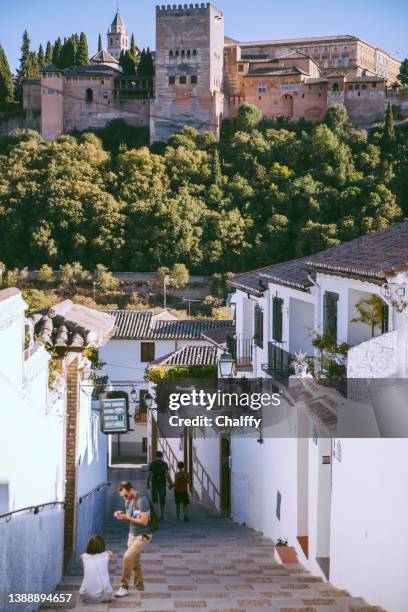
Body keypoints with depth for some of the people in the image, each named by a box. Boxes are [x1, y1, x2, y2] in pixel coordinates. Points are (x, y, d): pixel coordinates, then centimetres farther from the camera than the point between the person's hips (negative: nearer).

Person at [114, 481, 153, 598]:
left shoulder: (142, 501, -20)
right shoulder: (128, 501, 6)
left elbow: (144, 521, -22)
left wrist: (127, 518, -20)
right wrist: (121, 516, -6)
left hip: (143, 536, -8)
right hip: (132, 534, 8)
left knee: (127, 557, -17)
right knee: (135, 560, 11)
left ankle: (124, 587, -9)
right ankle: (139, 586, 24)